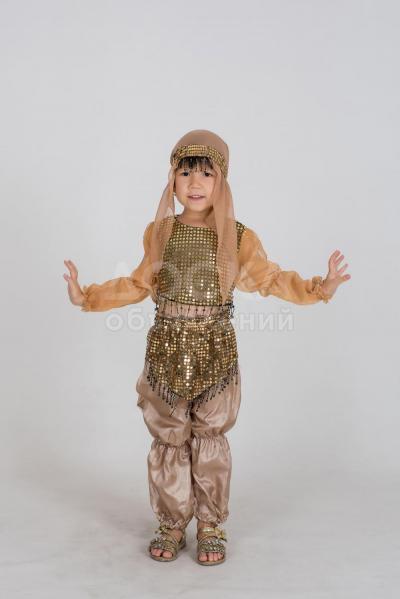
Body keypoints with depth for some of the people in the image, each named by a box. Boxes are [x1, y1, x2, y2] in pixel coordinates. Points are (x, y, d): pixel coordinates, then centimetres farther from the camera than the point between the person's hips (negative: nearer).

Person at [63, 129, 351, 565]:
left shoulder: (239, 238, -4)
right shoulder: (158, 233, 2)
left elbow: (270, 279, 4)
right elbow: (139, 284, 12)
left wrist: (318, 288, -8)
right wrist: (88, 297, 7)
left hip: (216, 354, -1)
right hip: (166, 352, 2)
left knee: (210, 443, 11)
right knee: (168, 442, 11)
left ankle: (211, 528, 29)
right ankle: (172, 526, 29)